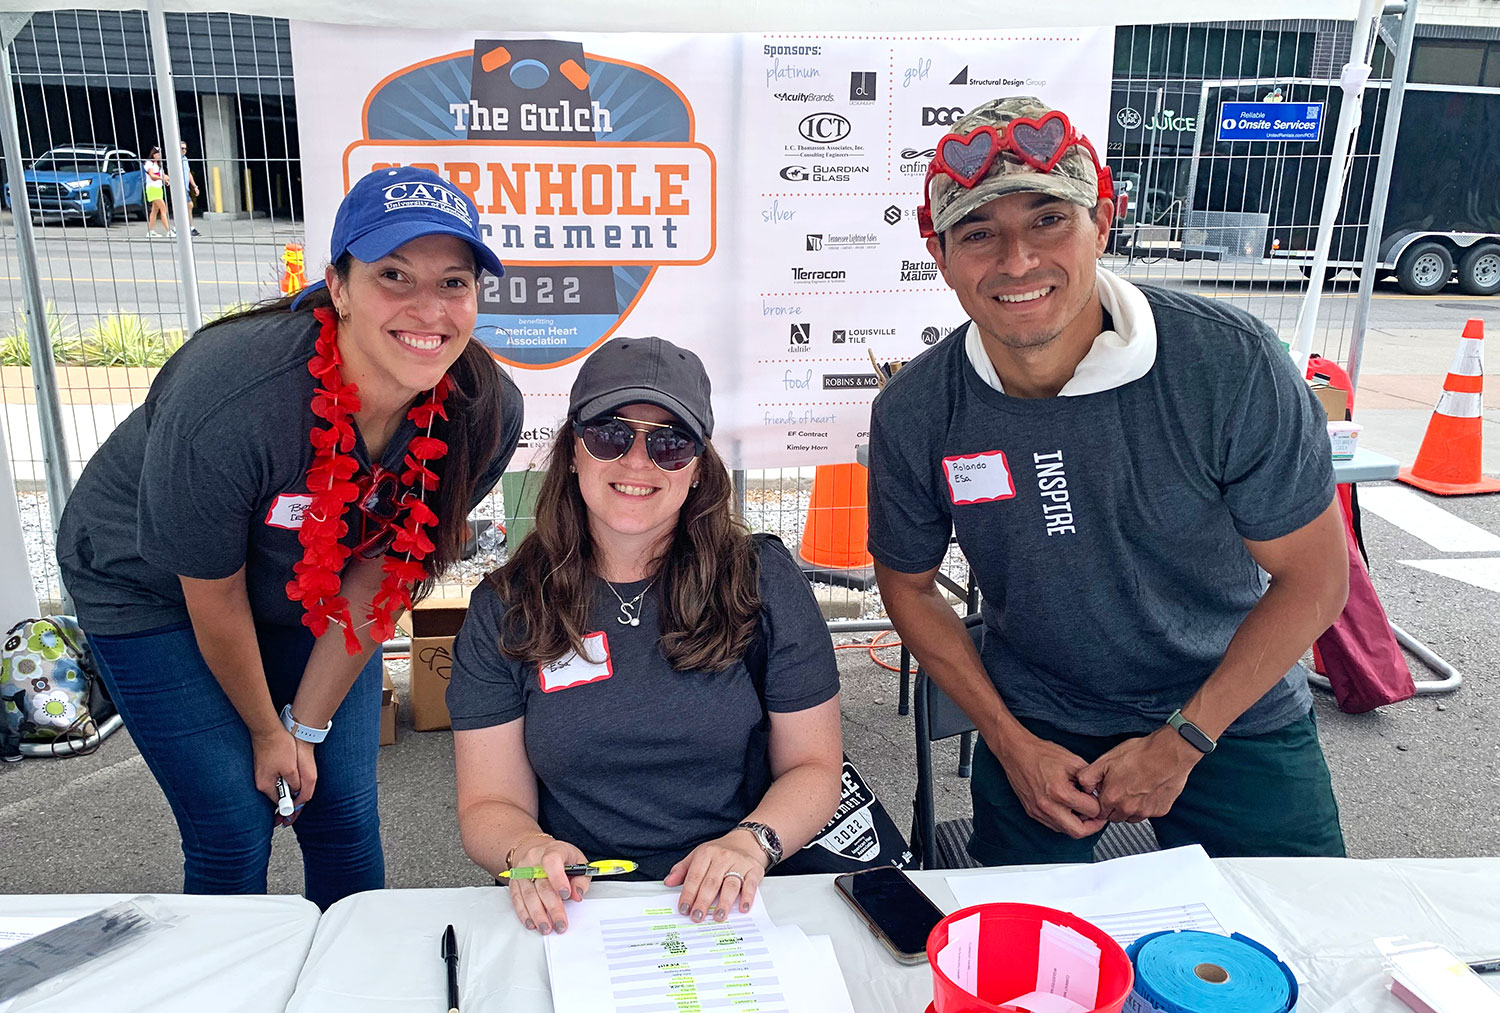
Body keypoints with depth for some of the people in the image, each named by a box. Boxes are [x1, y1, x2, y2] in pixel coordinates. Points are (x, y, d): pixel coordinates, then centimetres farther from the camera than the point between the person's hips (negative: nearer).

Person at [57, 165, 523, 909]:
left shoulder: (485, 413, -24)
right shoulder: (227, 402, -37)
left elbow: (383, 573, -12)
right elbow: (214, 598, -21)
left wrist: (308, 726, -5)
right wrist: (267, 731, -5)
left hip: (312, 592, 4)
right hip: (152, 589, -3)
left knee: (345, 822, 6)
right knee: (233, 836, -1)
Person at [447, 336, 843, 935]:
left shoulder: (766, 582, 1)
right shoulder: (504, 609, 3)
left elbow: (814, 766, 5)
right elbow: (488, 803, 3)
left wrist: (751, 842, -15)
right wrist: (526, 849, -19)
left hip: (735, 902, 0)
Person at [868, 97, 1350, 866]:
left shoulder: (1229, 364, -23)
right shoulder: (913, 412, -17)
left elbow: (1313, 577, -12)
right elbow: (908, 583, -1)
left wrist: (1182, 741, -13)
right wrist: (1012, 743, -7)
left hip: (1232, 711, 0)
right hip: (1035, 723, 1)